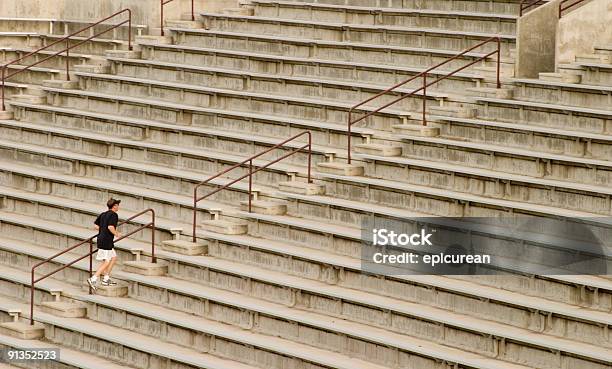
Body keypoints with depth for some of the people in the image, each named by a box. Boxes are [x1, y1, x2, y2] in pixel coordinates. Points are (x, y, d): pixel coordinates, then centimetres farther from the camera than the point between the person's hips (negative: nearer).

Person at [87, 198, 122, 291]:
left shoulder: (103, 214, 14)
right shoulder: (114, 215, -11)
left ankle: (106, 278, 20)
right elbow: (110, 227, -23)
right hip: (107, 241, -9)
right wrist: (116, 234, -6)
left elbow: (95, 226, 13)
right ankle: (93, 279, -12)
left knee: (114, 257, 20)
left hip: (101, 238, 9)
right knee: (106, 262, -5)